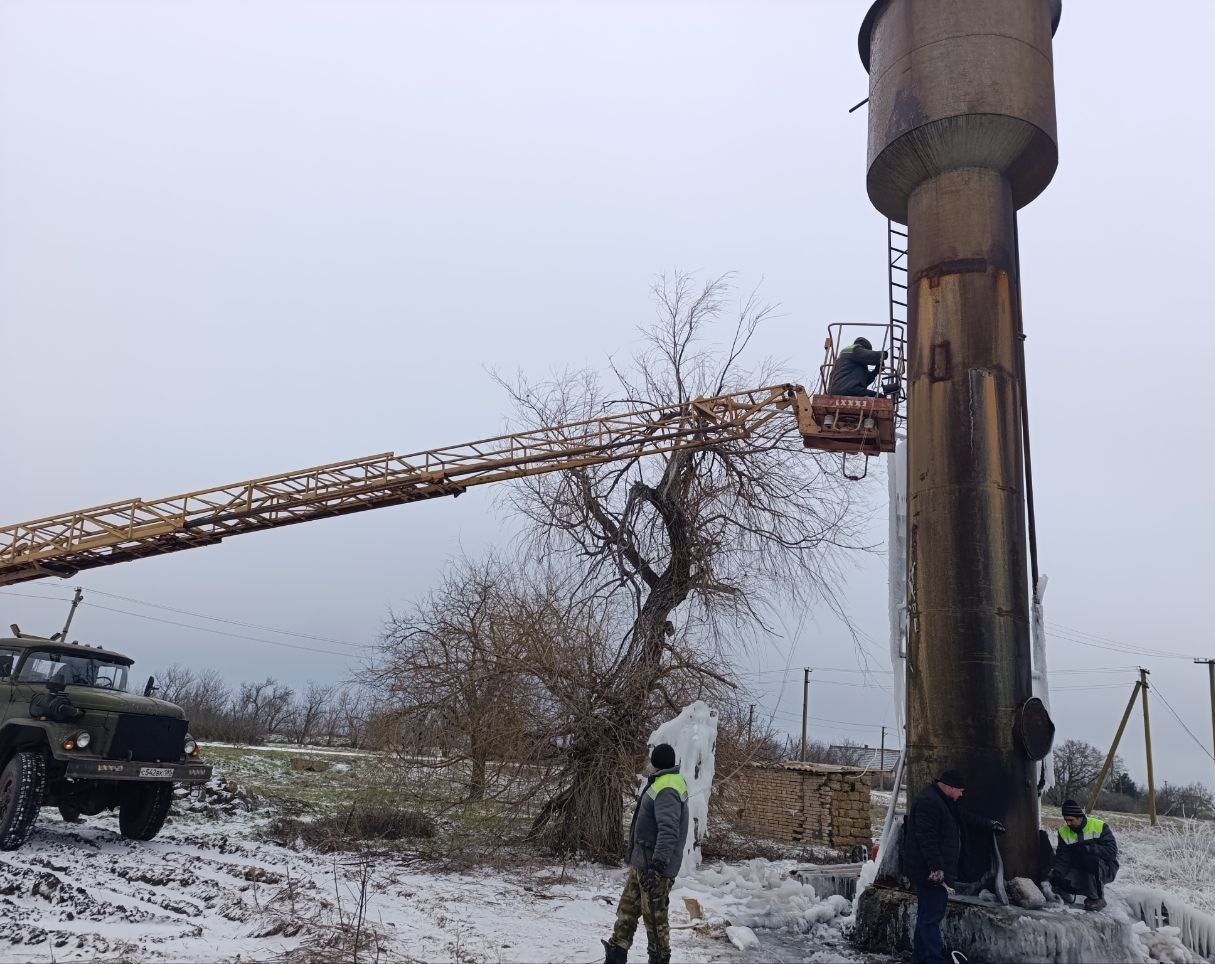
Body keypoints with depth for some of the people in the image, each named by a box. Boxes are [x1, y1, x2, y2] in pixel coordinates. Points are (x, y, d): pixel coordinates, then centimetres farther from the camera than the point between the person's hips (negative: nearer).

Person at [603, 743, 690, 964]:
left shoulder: (666, 789, -21)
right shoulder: (673, 781, 12)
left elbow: (669, 832, -29)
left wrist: (657, 866, -33)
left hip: (653, 865, -10)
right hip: (642, 862, 10)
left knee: (655, 916, 0)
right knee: (627, 909, 15)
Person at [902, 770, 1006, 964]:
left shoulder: (944, 802, 18)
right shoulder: (928, 802, -18)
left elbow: (966, 817, 35)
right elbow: (926, 838, -24)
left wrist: (989, 824, 46)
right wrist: (936, 868, -26)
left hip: (935, 872, 11)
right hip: (930, 873, -11)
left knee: (927, 917, 14)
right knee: (931, 918, -10)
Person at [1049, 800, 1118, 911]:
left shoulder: (1100, 826, -12)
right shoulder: (1064, 832, -1)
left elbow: (1112, 851, -21)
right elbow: (1062, 857, -7)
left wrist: (1087, 848, -30)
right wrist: (1056, 872, -26)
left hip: (1106, 870, -2)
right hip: (1080, 872, 3)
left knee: (1091, 861, -36)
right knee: (1062, 880, -27)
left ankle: (1098, 898, -14)